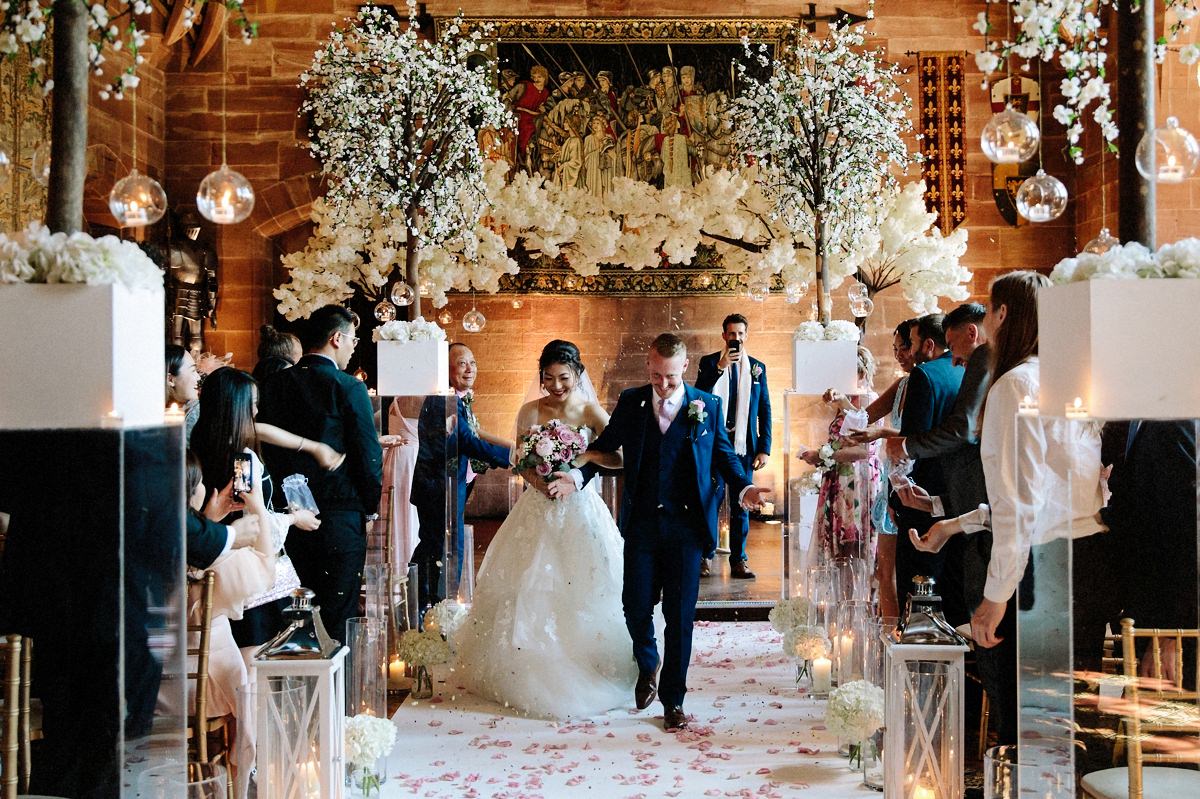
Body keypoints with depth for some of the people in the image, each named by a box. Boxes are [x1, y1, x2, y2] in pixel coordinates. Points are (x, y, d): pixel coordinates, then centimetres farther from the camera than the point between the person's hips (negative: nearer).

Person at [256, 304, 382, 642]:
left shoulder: (272, 385, 4)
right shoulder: (349, 388, -12)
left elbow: (265, 449, 8)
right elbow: (369, 457, -10)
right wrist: (371, 505, 5)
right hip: (340, 517, -5)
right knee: (339, 614, 3)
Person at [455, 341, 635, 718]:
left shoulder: (590, 412, -4)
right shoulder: (530, 411, 1)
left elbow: (621, 457, -10)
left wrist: (588, 456, -23)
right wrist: (538, 480, -15)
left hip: (581, 511, -1)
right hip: (538, 510, 2)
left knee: (583, 595, 1)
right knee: (531, 591, 3)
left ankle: (585, 672, 16)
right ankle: (531, 675, 16)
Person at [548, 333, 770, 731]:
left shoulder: (708, 405, 2)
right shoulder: (630, 402, 4)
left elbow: (724, 455, 6)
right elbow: (604, 446, 8)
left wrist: (744, 487, -12)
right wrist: (578, 477, -8)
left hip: (687, 524, -1)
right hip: (641, 522, 1)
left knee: (680, 613, 4)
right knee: (636, 604, 4)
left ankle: (673, 698, 19)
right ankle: (647, 665, 36)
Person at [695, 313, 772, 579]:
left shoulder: (757, 367, 9)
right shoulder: (709, 362, 3)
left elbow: (765, 410, 8)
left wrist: (764, 449, 2)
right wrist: (720, 367, -22)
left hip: (744, 445, 2)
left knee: (741, 503, 7)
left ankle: (738, 560, 13)